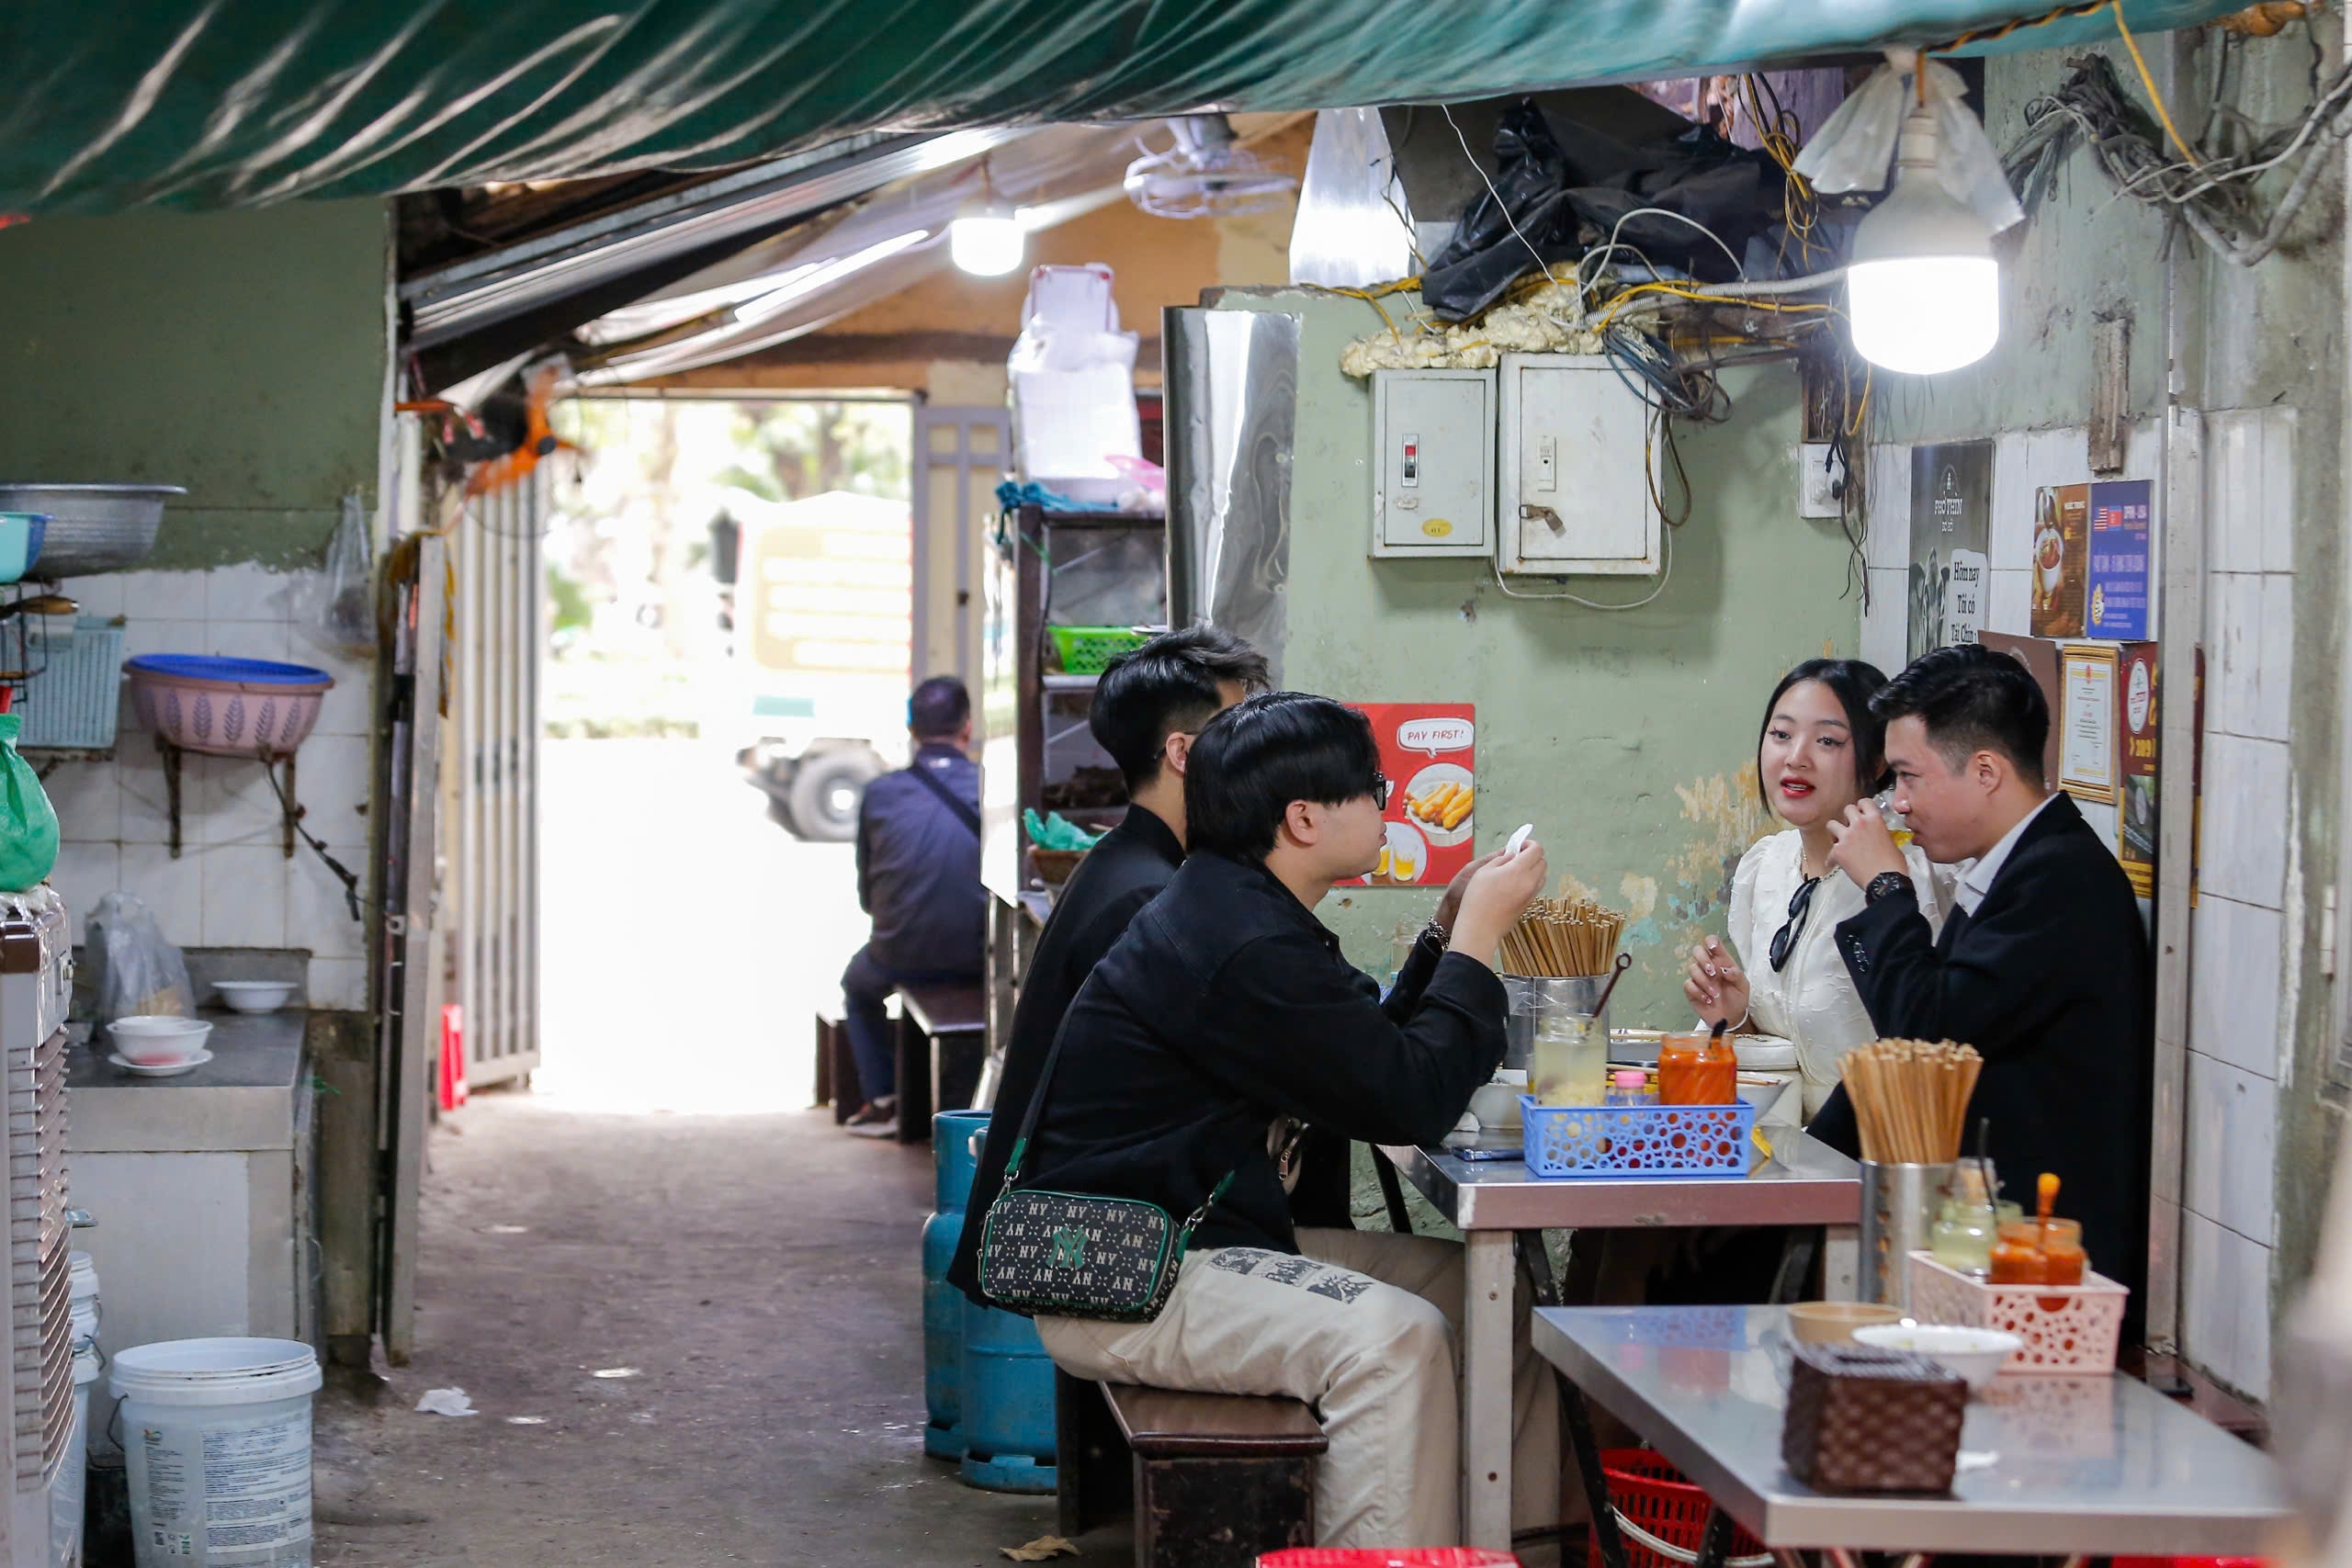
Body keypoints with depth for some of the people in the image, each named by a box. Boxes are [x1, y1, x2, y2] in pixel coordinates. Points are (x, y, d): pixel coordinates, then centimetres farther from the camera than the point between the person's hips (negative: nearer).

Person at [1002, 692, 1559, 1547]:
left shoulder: (1231, 907, 13)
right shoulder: (1243, 949, -23)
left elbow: (1372, 1053, 21)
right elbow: (1412, 1101, -20)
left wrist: (1450, 929, 13)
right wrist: (1478, 932, -10)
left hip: (1217, 1236, 11)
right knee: (1391, 1334, -31)